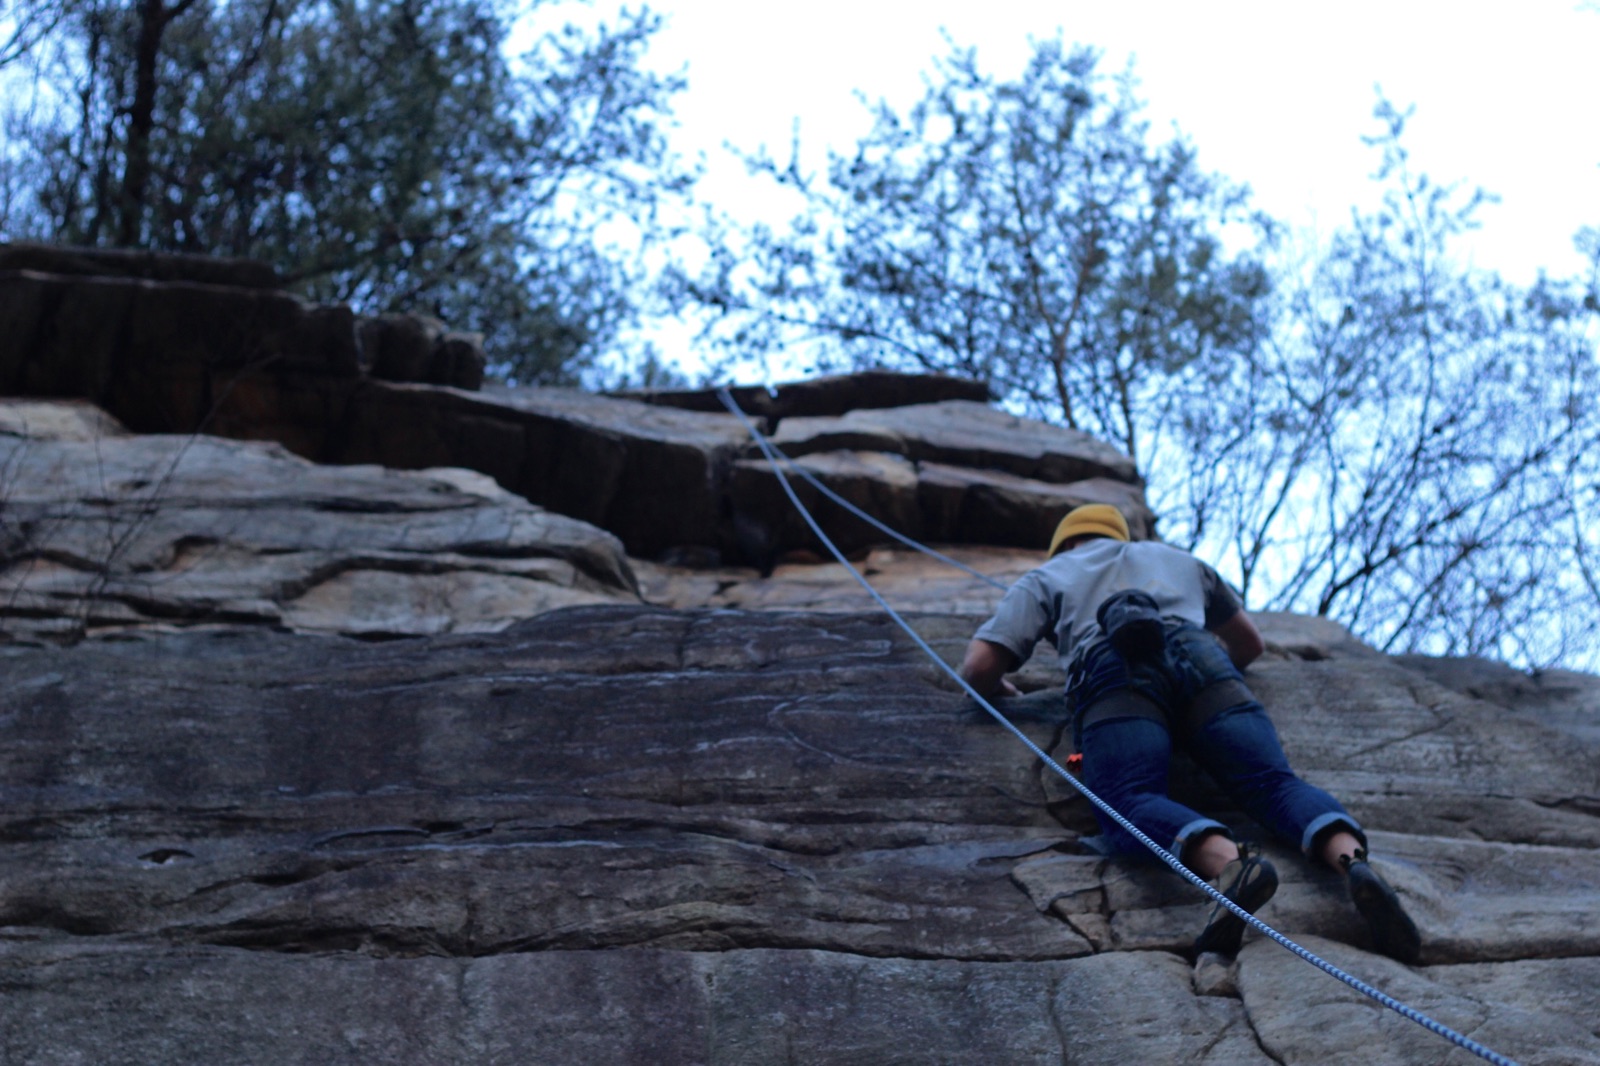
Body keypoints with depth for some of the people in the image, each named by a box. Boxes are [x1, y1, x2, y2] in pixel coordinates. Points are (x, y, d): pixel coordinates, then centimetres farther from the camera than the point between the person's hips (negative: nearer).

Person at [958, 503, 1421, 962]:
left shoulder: (1044, 577, 34)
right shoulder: (1178, 559, 44)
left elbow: (978, 668, 20)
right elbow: (1251, 644, 55)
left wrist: (996, 687, 42)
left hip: (1117, 673, -3)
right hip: (1203, 665, 3)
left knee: (1129, 804, -24)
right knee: (1275, 784, -12)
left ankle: (1228, 863, -57)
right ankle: (1352, 860, -46)